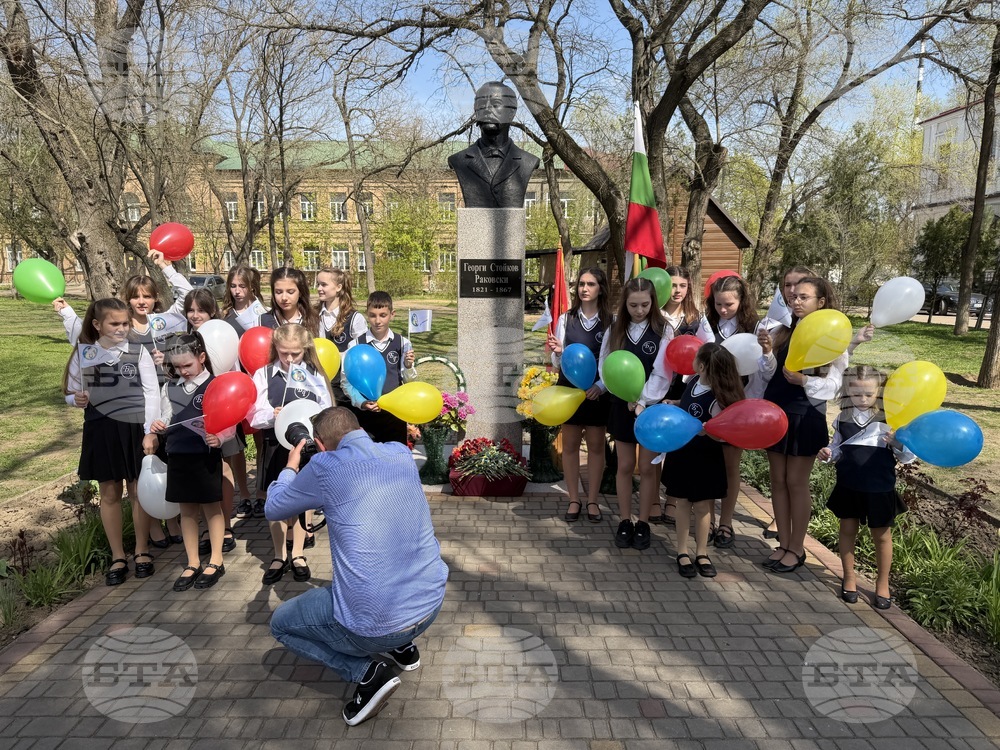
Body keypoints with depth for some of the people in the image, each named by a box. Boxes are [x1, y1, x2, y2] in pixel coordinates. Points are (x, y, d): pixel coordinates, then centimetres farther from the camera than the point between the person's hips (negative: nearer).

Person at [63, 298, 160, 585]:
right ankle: (118, 557, 24)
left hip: (135, 428, -2)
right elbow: (71, 392, 12)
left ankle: (142, 551, 25)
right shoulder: (83, 353, 3)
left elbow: (151, 393, -4)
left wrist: (150, 431, -10)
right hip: (101, 430, 2)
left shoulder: (138, 351, -3)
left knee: (138, 492, 8)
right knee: (109, 494, 10)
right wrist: (76, 400, -12)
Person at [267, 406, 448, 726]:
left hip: (375, 623, -6)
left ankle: (367, 671, 5)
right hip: (431, 604, 6)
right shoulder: (402, 453, 3)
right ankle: (402, 646, 28)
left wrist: (291, 468, 26)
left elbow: (273, 508, 8)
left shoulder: (325, 466, -11)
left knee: (280, 623, 20)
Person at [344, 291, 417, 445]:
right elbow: (347, 381, -2)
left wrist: (408, 366, -16)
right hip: (365, 414, -1)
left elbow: (410, 382, 3)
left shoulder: (403, 343, -1)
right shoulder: (356, 345, -4)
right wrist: (361, 402, -16)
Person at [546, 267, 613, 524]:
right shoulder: (566, 319, 0)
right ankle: (574, 499, 21)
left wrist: (601, 385, -18)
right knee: (570, 445, 8)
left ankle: (593, 500, 22)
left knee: (596, 445, 8)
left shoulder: (610, 321, -4)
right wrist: (558, 351, -22)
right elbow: (557, 362, 0)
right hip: (569, 389, 1)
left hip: (598, 391, -1)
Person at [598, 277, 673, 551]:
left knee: (647, 468, 5)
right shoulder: (614, 330, 3)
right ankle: (624, 522, 21)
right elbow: (604, 366, 1)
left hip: (652, 406, -2)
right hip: (622, 406, 2)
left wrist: (643, 402, -18)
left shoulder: (663, 331, -4)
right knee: (625, 466, 9)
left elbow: (662, 373, -10)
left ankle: (643, 524, 18)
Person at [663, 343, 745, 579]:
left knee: (702, 506, 6)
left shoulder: (717, 399, -25)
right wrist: (670, 405, 7)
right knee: (683, 502, 11)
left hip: (704, 459, -6)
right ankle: (682, 553, 20)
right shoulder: (694, 380, -4)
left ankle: (702, 553, 22)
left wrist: (704, 429, -40)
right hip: (681, 452, 6)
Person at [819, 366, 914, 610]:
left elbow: (908, 456, -6)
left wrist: (898, 444, -27)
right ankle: (849, 576, 29)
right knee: (847, 529, 12)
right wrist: (828, 453, -8)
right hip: (848, 486, 3)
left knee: (882, 535, 11)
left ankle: (883, 582, 29)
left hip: (880, 488, -2)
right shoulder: (843, 418, 0)